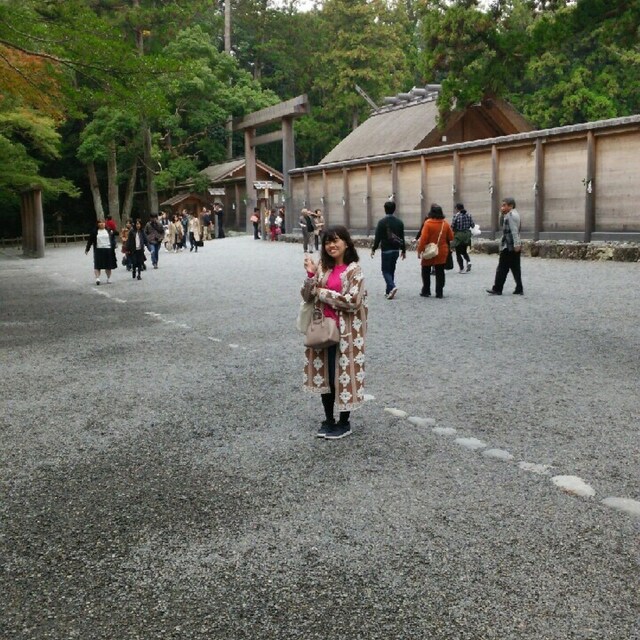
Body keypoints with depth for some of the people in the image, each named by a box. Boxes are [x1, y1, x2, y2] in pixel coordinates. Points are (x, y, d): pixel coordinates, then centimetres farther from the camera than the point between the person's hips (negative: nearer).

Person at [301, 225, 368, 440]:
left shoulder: (354, 269, -9)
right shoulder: (322, 268, 7)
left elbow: (352, 301, -20)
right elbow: (307, 297, 3)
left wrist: (322, 292, -14)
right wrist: (311, 274, -13)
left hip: (345, 332, -5)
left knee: (343, 375, 2)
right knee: (324, 374, 12)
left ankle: (344, 423, 18)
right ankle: (328, 420, 27)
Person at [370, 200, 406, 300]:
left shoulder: (382, 222, -11)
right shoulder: (399, 222, 5)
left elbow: (378, 237, -11)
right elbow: (402, 237, 8)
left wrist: (374, 249, -3)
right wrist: (403, 250, 15)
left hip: (386, 250, -5)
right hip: (396, 250, 5)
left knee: (386, 270, 1)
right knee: (392, 270, 14)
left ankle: (392, 287, -22)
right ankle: (388, 291, 18)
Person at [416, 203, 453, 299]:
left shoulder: (428, 223, -14)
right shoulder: (445, 223, -1)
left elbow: (423, 238, -17)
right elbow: (451, 237, 7)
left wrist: (419, 250, -11)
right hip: (442, 252, 3)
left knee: (426, 271, 12)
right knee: (440, 272, 7)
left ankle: (426, 291, 14)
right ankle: (439, 292, 5)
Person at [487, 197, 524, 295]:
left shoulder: (511, 215, -13)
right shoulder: (510, 215, 18)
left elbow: (514, 231, -21)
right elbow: (502, 224, 25)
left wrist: (516, 244, -26)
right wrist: (502, 214, 10)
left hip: (509, 247, -10)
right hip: (514, 247, 10)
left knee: (502, 268, -3)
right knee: (515, 268, 9)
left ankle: (497, 289, 2)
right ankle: (519, 289, 9)